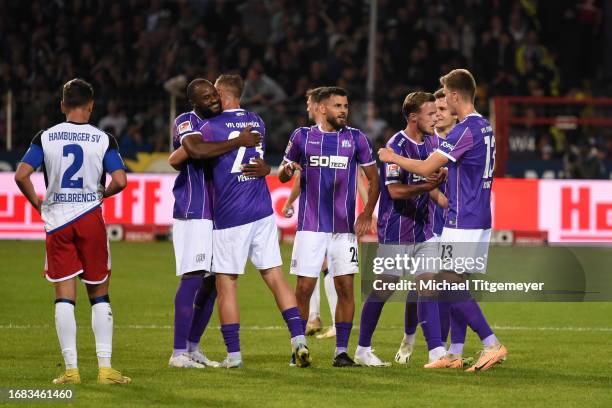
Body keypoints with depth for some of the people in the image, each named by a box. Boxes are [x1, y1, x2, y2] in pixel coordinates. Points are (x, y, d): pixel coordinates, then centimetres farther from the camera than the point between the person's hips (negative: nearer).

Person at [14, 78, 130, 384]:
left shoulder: (45, 138, -1)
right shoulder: (103, 140, -3)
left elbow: (21, 175, -8)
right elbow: (120, 181, -10)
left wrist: (38, 204, 8)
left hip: (57, 221, 1)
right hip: (91, 219, 0)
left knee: (64, 298, 4)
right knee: (99, 296, 9)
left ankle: (71, 369, -1)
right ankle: (105, 368, 4)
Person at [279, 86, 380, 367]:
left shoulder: (356, 139, 4)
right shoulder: (302, 136, 4)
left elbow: (373, 178, 10)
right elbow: (282, 175, 12)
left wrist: (367, 214, -1)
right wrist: (287, 170, -12)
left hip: (344, 227, 1)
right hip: (310, 226, -1)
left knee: (345, 288, -3)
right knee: (304, 289, -3)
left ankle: (341, 351, 4)